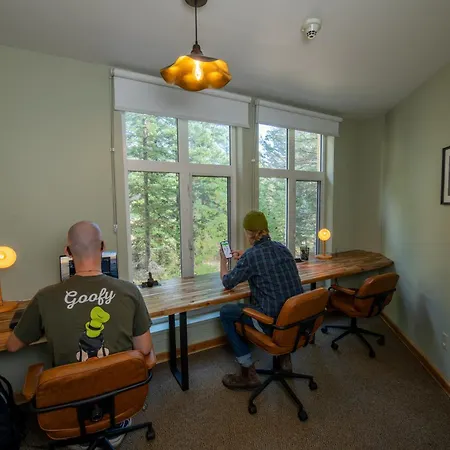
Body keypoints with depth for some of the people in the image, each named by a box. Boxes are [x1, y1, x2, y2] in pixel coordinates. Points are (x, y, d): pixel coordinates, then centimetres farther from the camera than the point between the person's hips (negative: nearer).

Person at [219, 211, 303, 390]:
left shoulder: (251, 256, -16)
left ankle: (248, 372, 16)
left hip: (275, 322, -7)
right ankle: (285, 356, 38)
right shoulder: (282, 247, 4)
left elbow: (227, 282, -1)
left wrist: (223, 260, 17)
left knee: (226, 312, 9)